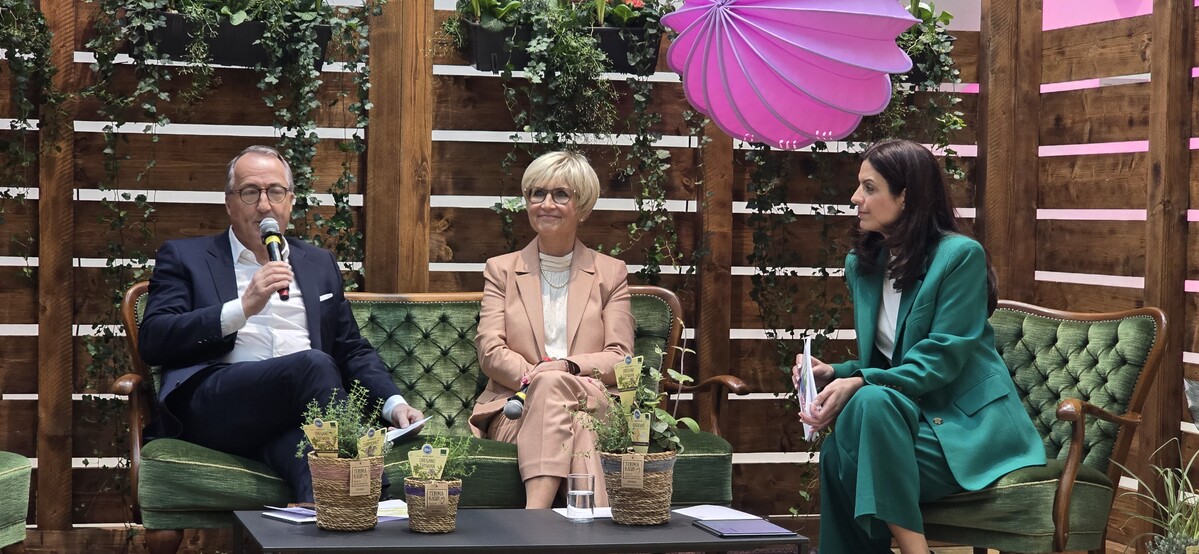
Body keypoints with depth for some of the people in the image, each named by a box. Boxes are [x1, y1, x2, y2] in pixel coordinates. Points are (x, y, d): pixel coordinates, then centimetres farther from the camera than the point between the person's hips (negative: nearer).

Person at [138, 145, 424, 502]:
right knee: (315, 364, -34)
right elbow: (151, 341, 3)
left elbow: (353, 351, 30)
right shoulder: (185, 257, 17)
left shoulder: (320, 264, 30)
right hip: (215, 403, -3)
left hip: (292, 414, 3)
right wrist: (243, 307, -7)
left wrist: (394, 404, 9)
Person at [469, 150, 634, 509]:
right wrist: (534, 376, -17)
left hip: (592, 406, 0)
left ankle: (533, 514, -54)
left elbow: (620, 358, 6)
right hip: (515, 408, 0)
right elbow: (490, 351, 5)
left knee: (554, 383, -37)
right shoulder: (501, 270, 18)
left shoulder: (611, 273, 17)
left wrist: (566, 367, -16)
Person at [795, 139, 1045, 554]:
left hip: (970, 425, -6)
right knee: (838, 451, -28)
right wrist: (834, 373, -5)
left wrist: (861, 383, -28)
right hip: (914, 416, 6)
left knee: (871, 404, -34)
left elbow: (941, 360, -17)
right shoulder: (861, 264, 11)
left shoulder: (960, 255, -11)